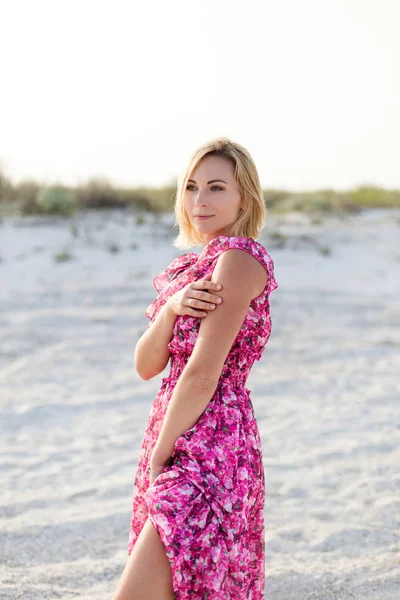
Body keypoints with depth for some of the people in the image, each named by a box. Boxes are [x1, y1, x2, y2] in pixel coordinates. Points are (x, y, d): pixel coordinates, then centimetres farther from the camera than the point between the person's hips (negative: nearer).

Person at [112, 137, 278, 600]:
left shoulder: (240, 258, -12)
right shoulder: (193, 266, 15)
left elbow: (203, 375, -19)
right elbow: (146, 366, 6)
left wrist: (161, 453, -12)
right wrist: (171, 308, -11)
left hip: (209, 453, -9)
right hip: (182, 453, 9)